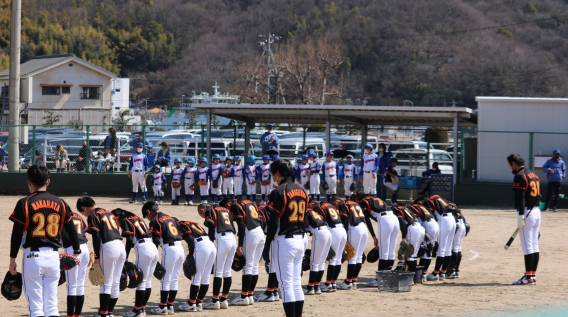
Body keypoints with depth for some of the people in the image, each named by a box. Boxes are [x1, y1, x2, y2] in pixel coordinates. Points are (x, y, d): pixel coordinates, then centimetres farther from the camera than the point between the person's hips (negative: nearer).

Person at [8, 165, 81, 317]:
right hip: (53, 257, 4)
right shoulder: (60, 204, 5)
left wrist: (12, 260, 0)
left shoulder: (24, 204, -7)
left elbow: (17, 234, -7)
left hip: (33, 256, -4)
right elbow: (72, 230, 10)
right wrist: (77, 252, 22)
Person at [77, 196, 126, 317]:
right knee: (116, 283, 12)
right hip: (121, 246, 8)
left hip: (109, 247, -8)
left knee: (106, 283, -3)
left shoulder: (92, 216, -3)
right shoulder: (108, 212, 20)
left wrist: (97, 257, -9)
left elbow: (96, 237, -10)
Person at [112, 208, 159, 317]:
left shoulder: (125, 221, 2)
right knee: (147, 282, 13)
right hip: (154, 248, 8)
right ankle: (142, 308, 19)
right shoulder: (138, 218, 24)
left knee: (141, 282, -2)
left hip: (143, 250, -8)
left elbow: (129, 241, -10)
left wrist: (125, 258, -10)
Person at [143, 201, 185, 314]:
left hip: (169, 249, -7)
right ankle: (170, 306, 17)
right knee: (174, 280, 12)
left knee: (165, 280, 1)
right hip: (180, 248, 7)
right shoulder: (170, 218, 19)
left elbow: (155, 241, -9)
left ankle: (163, 307, 5)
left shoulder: (154, 221, -3)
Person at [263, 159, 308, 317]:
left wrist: (267, 246, -10)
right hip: (300, 241, 8)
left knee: (286, 284, -5)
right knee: (297, 284, 11)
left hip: (284, 241, -8)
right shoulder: (302, 192, 11)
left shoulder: (278, 192, -12)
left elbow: (273, 222, -15)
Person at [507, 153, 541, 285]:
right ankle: (533, 275, 13)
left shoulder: (519, 176, -12)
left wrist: (520, 216, -22)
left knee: (527, 246, -7)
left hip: (526, 212, -9)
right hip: (537, 211, 9)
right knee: (534, 245, 10)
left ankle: (528, 277, -7)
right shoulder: (534, 175, 16)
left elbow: (520, 197, -19)